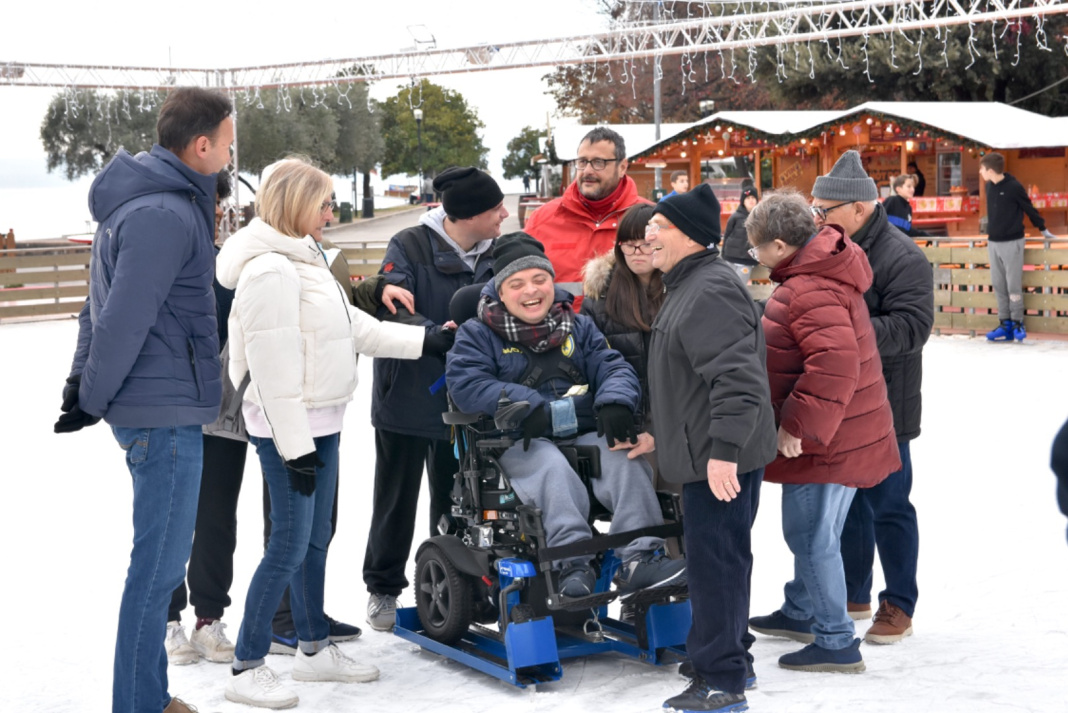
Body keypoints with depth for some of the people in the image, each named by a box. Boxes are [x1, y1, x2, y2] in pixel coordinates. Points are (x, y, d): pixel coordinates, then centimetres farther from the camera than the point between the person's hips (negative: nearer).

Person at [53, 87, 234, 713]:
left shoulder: (140, 202, 14)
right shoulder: (166, 215, -19)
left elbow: (104, 304, 17)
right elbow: (124, 320, -20)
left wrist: (83, 383, 16)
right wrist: (91, 401, -10)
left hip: (163, 409, 10)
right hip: (165, 411, -10)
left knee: (162, 561, 16)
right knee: (159, 566, -3)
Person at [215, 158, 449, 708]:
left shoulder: (305, 261, 15)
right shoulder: (272, 270, -18)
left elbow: (354, 327, 19)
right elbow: (273, 369, -21)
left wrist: (425, 341, 18)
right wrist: (294, 447, -21)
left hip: (319, 423, 10)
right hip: (288, 429, -10)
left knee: (315, 539, 16)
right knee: (290, 544, -7)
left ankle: (315, 649, 28)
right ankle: (246, 669, 1)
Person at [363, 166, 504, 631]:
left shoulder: (495, 254, 5)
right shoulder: (410, 246, -11)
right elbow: (391, 309, -21)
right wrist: (435, 333, -36)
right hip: (408, 396, -4)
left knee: (455, 502, 12)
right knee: (397, 499, 9)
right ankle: (383, 589, 24)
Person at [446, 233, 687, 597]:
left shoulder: (579, 326, 19)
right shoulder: (478, 333, 8)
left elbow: (613, 366, 10)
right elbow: (465, 383, -8)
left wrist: (616, 402, -16)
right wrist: (526, 406, -21)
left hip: (586, 434, 4)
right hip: (523, 443, -3)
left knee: (627, 460, -26)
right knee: (554, 471, -37)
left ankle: (639, 558, -33)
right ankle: (571, 561, -46)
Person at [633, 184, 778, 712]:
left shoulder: (711, 291, -19)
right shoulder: (688, 286, 17)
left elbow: (737, 377, -28)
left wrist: (723, 449, -30)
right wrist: (660, 435, 28)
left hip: (723, 462, -11)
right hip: (704, 454, 11)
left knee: (714, 559, -7)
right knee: (719, 557, 19)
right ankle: (730, 658, 32)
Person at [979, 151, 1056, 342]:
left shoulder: (1014, 187, -13)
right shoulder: (989, 186, 5)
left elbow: (1029, 209, -4)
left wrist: (1043, 229, 4)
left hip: (1012, 243, -6)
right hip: (993, 242, 6)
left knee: (1013, 285, -3)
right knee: (998, 285, 6)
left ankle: (1017, 323, 6)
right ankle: (1005, 323, 10)